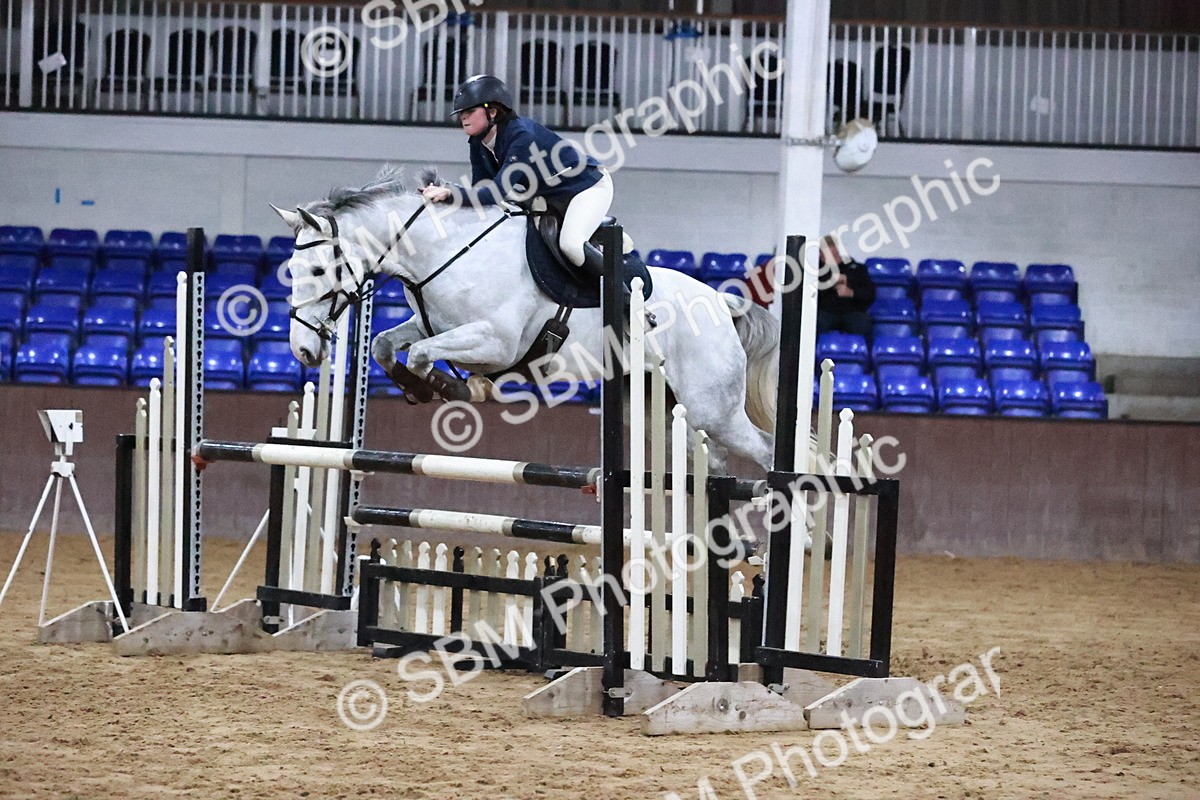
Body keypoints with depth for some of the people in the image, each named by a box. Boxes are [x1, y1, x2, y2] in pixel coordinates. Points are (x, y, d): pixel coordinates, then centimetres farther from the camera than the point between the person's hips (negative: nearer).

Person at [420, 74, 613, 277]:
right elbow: (480, 190, -7)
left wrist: (450, 193, -50)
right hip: (551, 197, 9)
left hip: (590, 185, -9)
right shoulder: (478, 144, -6)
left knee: (569, 244, -30)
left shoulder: (521, 136, -33)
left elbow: (497, 193, -40)